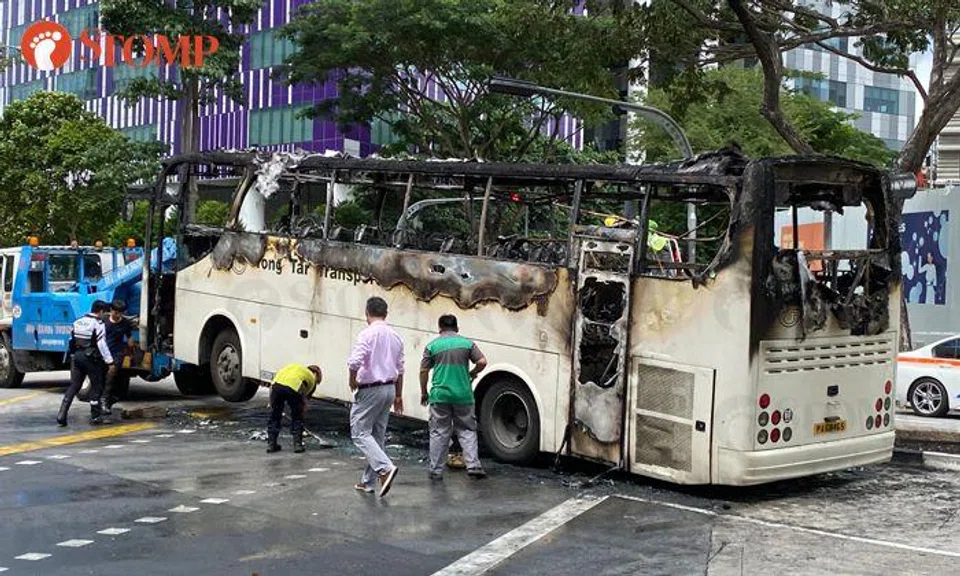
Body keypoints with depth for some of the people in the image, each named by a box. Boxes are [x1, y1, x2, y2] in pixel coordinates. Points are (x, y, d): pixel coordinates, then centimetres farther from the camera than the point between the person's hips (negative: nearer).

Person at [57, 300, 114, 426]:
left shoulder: (78, 321, 13)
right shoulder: (98, 324, -9)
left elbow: (72, 341, 16)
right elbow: (102, 345, -15)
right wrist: (110, 361, -14)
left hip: (77, 356, 6)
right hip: (91, 358, -6)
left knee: (73, 386, 8)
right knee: (96, 387, 7)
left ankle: (61, 415, -4)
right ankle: (95, 417, 12)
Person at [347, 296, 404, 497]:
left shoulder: (368, 333, -14)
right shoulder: (395, 336, 9)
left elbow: (355, 362, -24)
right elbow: (399, 369, 14)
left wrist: (352, 381, -5)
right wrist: (398, 396, 21)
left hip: (370, 390, -8)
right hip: (389, 389, 8)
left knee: (360, 432, -3)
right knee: (378, 435, 13)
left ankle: (385, 468, -21)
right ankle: (368, 481, 18)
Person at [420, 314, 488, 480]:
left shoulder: (432, 346, 1)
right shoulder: (467, 343, 3)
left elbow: (424, 371, 1)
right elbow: (482, 362, -4)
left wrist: (423, 393, 12)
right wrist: (471, 374, 13)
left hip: (440, 396, 0)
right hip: (463, 396, 1)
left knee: (439, 433, 7)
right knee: (467, 430, 10)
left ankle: (436, 471, 10)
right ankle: (473, 465, -1)